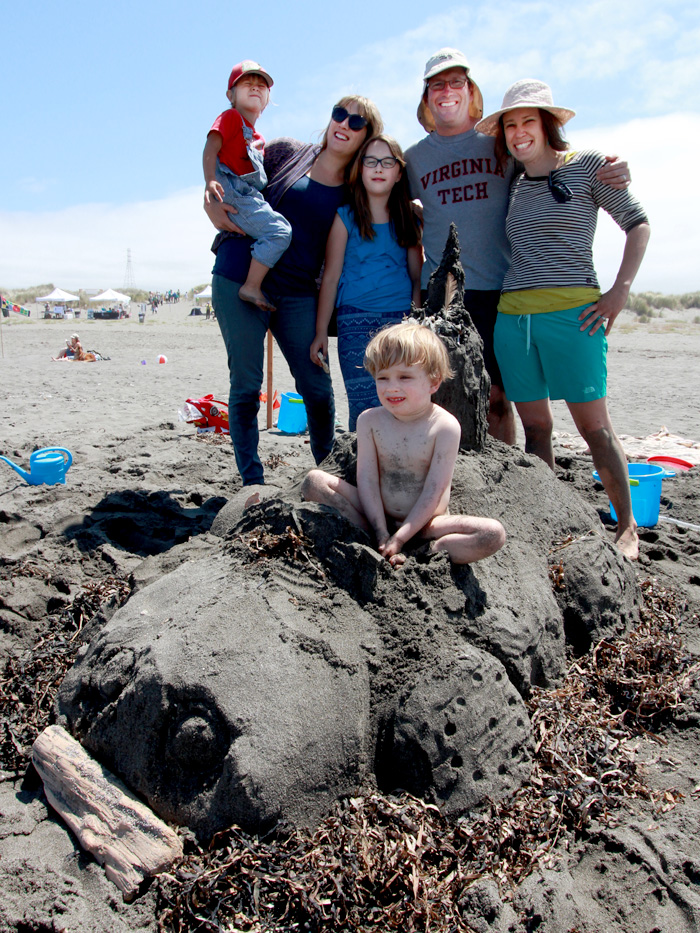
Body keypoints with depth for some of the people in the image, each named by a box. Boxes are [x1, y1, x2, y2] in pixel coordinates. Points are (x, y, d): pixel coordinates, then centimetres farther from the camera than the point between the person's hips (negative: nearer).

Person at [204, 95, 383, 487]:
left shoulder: (354, 194, 8)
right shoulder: (287, 152, 6)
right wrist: (215, 208, -5)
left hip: (298, 294, 2)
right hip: (240, 280, -1)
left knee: (318, 387, 1)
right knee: (246, 384, 0)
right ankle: (252, 483, 10)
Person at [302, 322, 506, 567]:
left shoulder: (444, 426, -14)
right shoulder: (369, 421, -5)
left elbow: (434, 491, -16)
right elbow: (367, 480, -9)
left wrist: (399, 538, -21)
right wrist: (381, 534, -19)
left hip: (424, 523, -2)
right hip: (377, 517, 3)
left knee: (494, 533, -25)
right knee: (314, 481, -14)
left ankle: (414, 558, -29)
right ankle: (377, 548, -21)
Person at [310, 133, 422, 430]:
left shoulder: (409, 218, 14)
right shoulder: (345, 217, 5)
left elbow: (417, 277, 15)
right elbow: (330, 277, 5)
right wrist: (321, 333, 1)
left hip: (402, 319, 3)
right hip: (357, 321, -2)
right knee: (366, 410, -10)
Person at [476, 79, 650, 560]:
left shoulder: (587, 164, 5)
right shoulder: (512, 185, 18)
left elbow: (637, 222, 7)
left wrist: (620, 290, -5)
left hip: (572, 310, -5)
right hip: (512, 315, 5)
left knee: (594, 424, -5)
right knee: (535, 427, 4)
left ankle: (628, 529, 7)